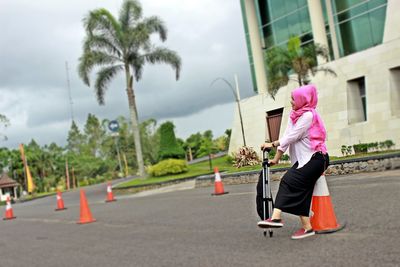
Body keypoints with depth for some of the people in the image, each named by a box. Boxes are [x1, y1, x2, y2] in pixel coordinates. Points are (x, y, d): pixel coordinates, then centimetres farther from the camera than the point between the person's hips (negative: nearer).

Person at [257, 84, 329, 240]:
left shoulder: (308, 115, -13)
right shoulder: (295, 116, 13)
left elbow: (292, 136, -18)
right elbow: (287, 137, 10)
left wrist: (273, 144, -14)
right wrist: (276, 158, 7)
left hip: (315, 158, -9)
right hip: (304, 158, 9)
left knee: (289, 181, -21)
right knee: (299, 191, -1)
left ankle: (276, 217, -27)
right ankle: (307, 227, 1)